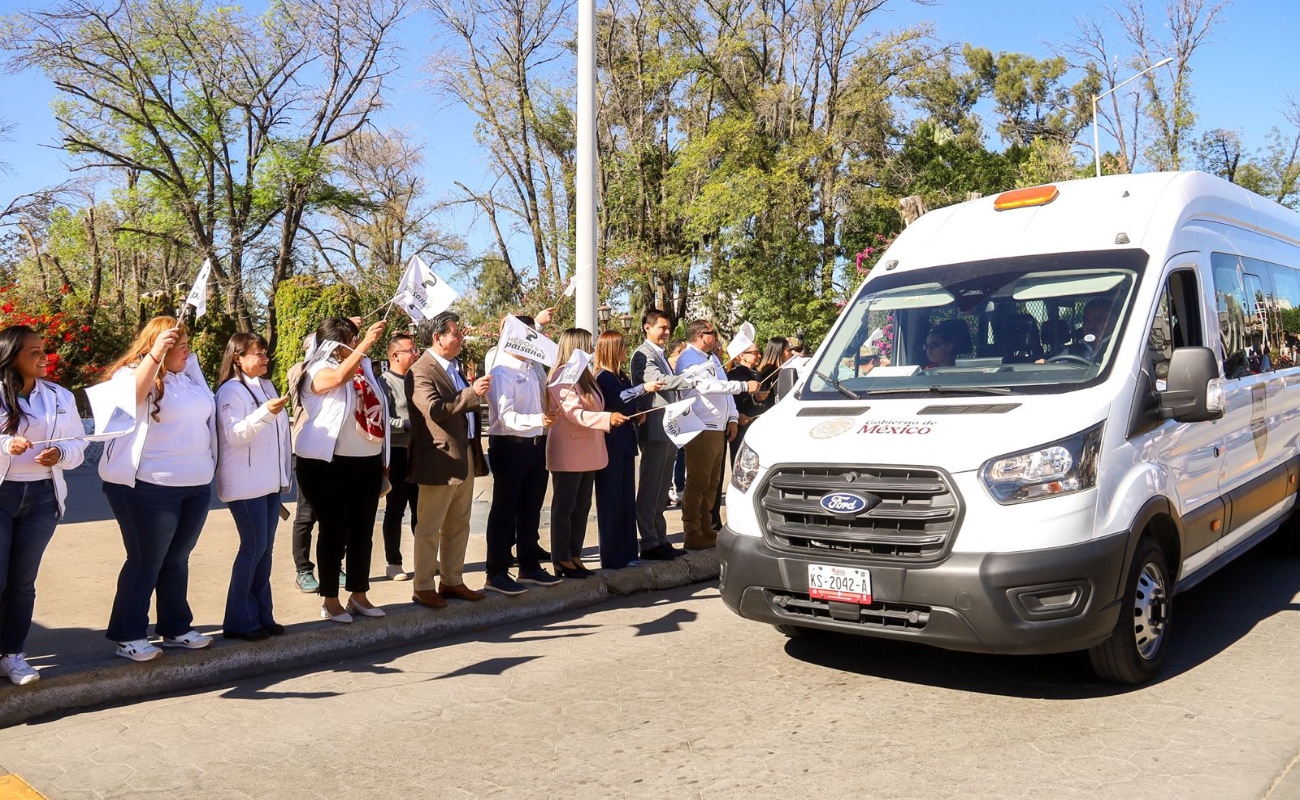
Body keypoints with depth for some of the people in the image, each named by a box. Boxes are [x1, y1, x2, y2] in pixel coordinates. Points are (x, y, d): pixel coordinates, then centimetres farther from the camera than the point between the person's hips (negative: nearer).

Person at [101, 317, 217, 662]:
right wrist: (155, 353, -36)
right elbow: (132, 394, -32)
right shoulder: (134, 374, -9)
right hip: (150, 487, -7)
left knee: (177, 559, 16)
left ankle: (176, 627, 26)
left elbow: (204, 418, 23)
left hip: (196, 485, 7)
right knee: (146, 562, 1)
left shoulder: (190, 375, 12)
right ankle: (128, 635, 14)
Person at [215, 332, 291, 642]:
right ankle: (239, 621, 4)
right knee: (253, 548, -6)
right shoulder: (230, 391, -8)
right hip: (246, 484, -7)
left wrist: (286, 471, 19)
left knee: (265, 549, 9)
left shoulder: (267, 386, 15)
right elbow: (234, 435, -18)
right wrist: (265, 413, -31)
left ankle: (262, 615, 16)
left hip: (272, 481, 7)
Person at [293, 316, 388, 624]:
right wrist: (366, 344, -36)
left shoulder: (363, 367, 11)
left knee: (363, 531, 11)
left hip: (368, 462, 6)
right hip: (329, 464, -6)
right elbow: (340, 376, -30)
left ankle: (358, 596, 21)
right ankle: (330, 600, 10)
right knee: (334, 531, 0)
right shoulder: (319, 371, -7)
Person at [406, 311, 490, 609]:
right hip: (440, 460, -9)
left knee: (458, 525, 15)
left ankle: (452, 581, 25)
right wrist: (472, 392, -27)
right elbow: (435, 409, -27)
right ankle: (423, 587, 11)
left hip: (465, 457, 9)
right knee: (429, 527, 2)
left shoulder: (453, 367, 16)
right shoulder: (421, 371, -14)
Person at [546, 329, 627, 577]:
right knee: (564, 506, -1)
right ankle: (561, 560, 7)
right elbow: (574, 413, -22)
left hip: (587, 451, 9)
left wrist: (619, 416, 13)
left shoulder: (584, 374, 14)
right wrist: (608, 418, -32)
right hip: (568, 452, -9)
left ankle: (575, 556, 19)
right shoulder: (562, 375, -13)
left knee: (582, 506, 11)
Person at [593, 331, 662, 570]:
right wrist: (643, 388, -36)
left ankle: (626, 553, 19)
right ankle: (612, 557, 2)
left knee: (626, 498, 12)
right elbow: (617, 400, -28)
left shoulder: (621, 376, 16)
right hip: (611, 443, -9)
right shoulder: (604, 377, -11)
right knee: (611, 499, -4)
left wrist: (637, 413, 6)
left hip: (624, 442, 9)